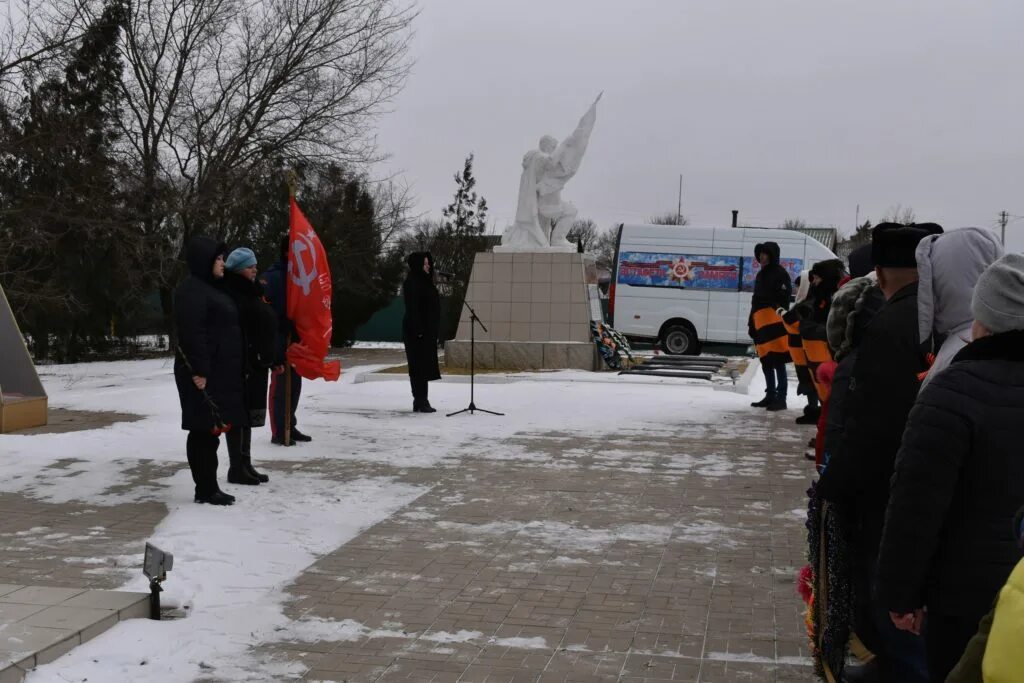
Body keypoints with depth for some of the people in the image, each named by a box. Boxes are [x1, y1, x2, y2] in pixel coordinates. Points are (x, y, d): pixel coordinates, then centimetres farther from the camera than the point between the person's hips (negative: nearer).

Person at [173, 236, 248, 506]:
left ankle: (210, 487, 18)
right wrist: (199, 370, -26)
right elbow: (191, 333, -21)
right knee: (203, 430, -5)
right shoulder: (191, 290, -13)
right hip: (203, 373, -10)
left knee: (212, 429, 12)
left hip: (220, 371, 10)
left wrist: (225, 370, 21)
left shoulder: (212, 288, 19)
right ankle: (205, 490, 0)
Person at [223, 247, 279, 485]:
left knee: (248, 414, 14)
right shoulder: (232, 295, -14)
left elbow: (267, 329, 21)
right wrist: (243, 364, -27)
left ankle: (246, 465, 21)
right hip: (242, 365, -10)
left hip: (257, 364, 10)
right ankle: (237, 469, 2)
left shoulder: (251, 293, 17)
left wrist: (272, 359, 20)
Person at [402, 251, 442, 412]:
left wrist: (434, 331, 17)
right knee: (419, 366, -6)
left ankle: (421, 401, 17)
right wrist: (418, 330, -24)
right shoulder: (412, 283, -12)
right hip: (418, 332, -9)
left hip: (428, 331, 9)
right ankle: (420, 401, -3)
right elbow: (412, 309, -19)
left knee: (424, 367, 11)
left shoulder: (425, 282, 16)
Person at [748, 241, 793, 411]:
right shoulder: (761, 275, 24)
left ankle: (781, 398, -8)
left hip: (775, 324, -9)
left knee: (778, 362, -9)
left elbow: (784, 298, -11)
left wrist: (781, 311, -22)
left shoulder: (780, 274, -2)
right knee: (766, 363, 13)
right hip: (761, 323, 9)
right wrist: (752, 323, 23)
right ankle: (770, 395, 21)